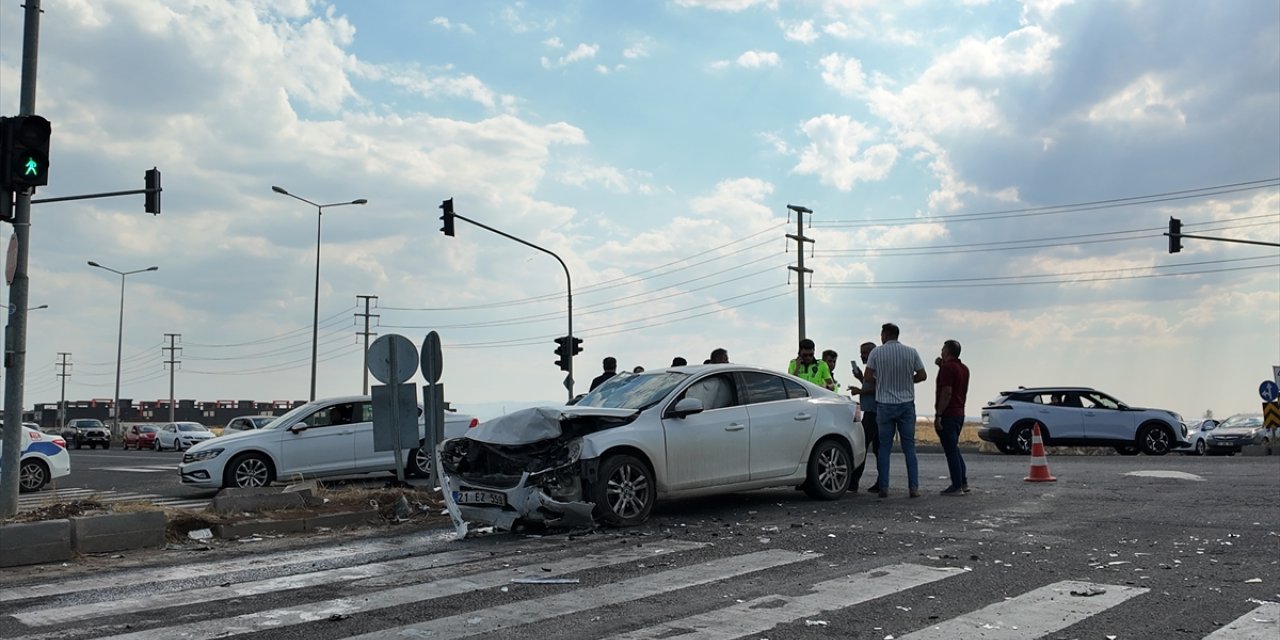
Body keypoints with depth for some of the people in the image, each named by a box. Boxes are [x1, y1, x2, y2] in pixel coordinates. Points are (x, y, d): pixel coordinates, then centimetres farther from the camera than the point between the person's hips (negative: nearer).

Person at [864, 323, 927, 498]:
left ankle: (884, 487, 2)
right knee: (909, 446, 5)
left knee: (884, 446, 5)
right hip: (906, 404, 1)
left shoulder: (876, 352, -4)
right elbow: (922, 375, 2)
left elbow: (868, 376, -3)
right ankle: (913, 487, 0)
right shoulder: (911, 352, 0)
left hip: (884, 404, -1)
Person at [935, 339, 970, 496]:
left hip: (948, 414, -9)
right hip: (960, 413, 9)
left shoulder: (947, 367, -15)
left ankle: (956, 487, -3)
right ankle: (963, 482, 19)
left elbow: (946, 393, -21)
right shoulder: (964, 369, 14)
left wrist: (938, 415, -20)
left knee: (951, 450, -5)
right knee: (954, 448, 18)